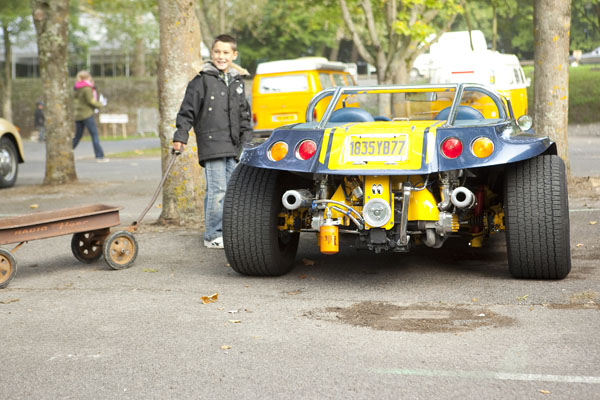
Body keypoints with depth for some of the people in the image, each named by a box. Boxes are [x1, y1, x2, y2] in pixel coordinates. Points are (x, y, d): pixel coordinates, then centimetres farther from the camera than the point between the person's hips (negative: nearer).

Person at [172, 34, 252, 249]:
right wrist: (180, 136, -7)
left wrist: (246, 142, 17)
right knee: (217, 190, -9)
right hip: (211, 144, -6)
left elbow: (244, 115, 22)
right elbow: (187, 110, -2)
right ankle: (212, 235, 0)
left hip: (233, 146, 6)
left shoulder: (238, 82, 15)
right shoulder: (202, 80, -2)